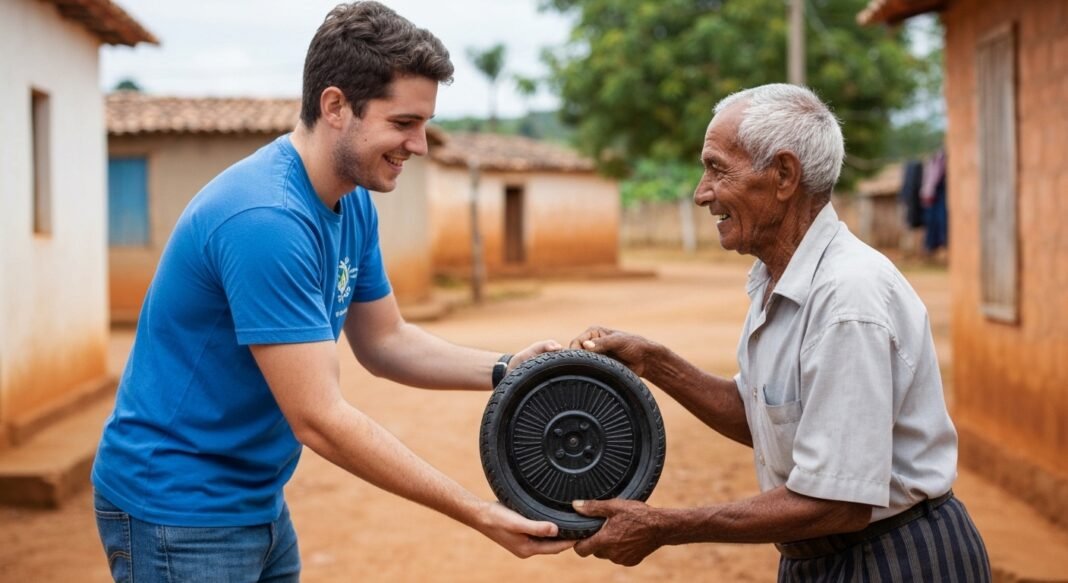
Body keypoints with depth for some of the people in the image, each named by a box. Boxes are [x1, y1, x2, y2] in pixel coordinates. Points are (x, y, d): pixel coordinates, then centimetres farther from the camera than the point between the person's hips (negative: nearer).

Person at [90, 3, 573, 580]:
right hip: (177, 508, -8)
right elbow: (319, 420, -28)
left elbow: (383, 341, 11)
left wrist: (503, 370, -6)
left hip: (258, 503, 9)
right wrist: (479, 514, -25)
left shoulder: (354, 204, 0)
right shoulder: (266, 220, -28)